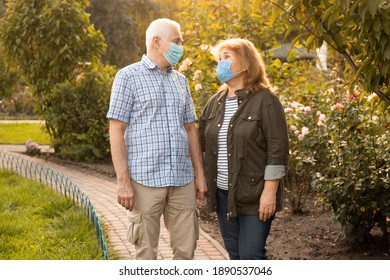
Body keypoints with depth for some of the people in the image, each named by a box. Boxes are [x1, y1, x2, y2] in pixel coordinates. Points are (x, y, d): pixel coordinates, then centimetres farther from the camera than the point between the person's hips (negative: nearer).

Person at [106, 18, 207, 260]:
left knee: (186, 249, 7)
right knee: (146, 253, 3)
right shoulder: (128, 76, -2)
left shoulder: (181, 80, 15)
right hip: (145, 180, -5)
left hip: (182, 179, 5)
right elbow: (116, 131, -7)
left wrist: (200, 174, 11)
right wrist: (123, 181, -14)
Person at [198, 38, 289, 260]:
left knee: (251, 256, -5)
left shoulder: (265, 100, -10)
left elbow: (277, 150, -13)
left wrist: (270, 191, -17)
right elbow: (200, 139, 18)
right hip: (224, 194, 7)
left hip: (255, 195, -6)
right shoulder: (216, 102, 11)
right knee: (235, 254, 13)